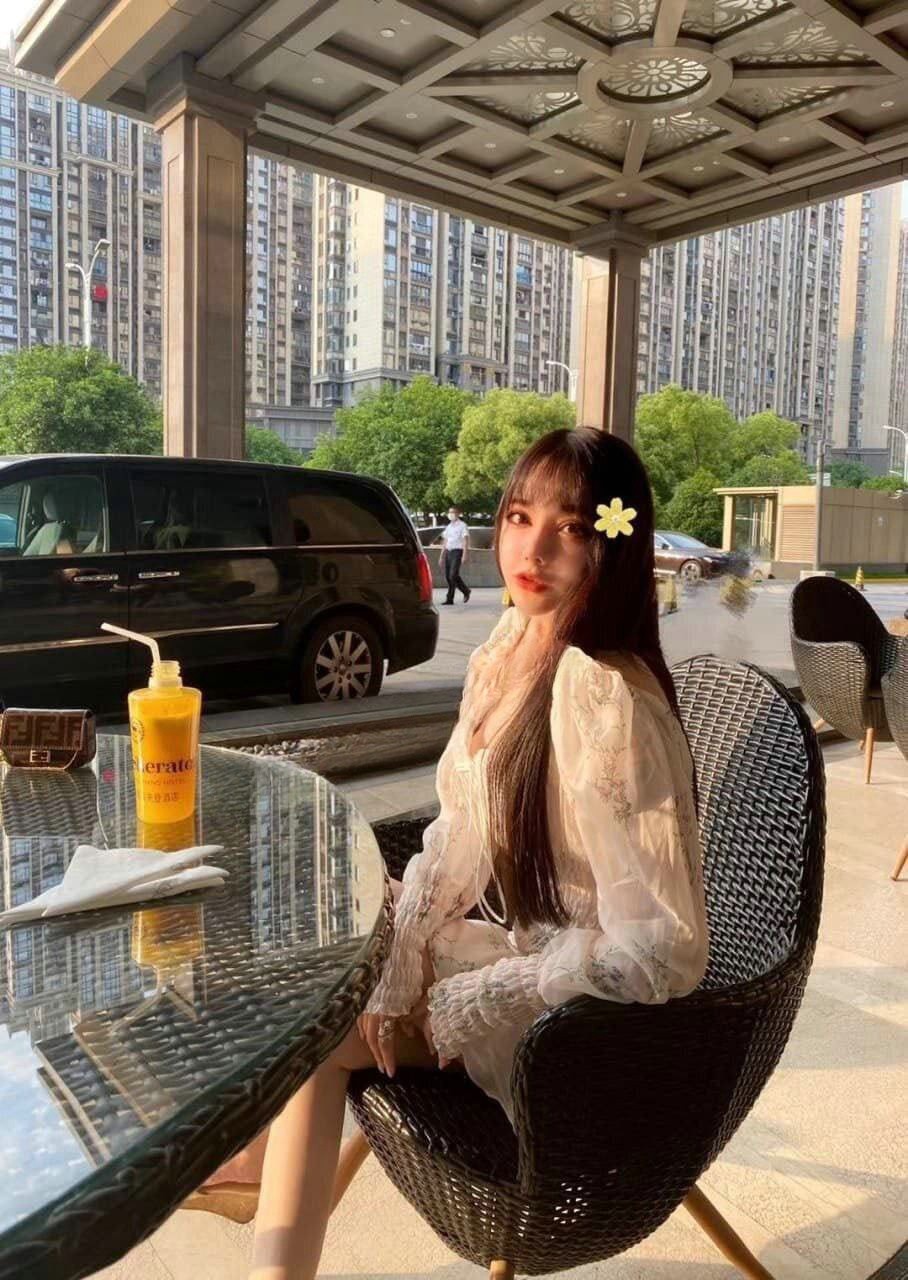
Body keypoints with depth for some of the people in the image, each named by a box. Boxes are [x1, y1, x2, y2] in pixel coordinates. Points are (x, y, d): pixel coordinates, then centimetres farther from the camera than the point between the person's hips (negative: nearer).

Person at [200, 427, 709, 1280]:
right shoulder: (508, 651, -4)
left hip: (580, 1002, -7)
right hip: (504, 939, 7)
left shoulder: (602, 696, -29)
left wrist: (456, 1007, -20)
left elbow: (660, 948, -28)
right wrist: (394, 970, -11)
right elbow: (454, 839, 2)